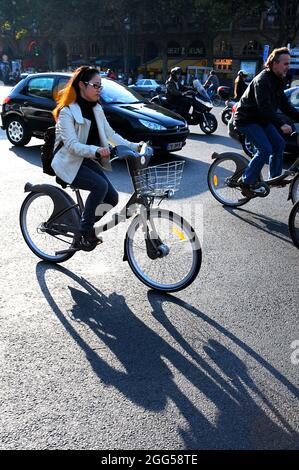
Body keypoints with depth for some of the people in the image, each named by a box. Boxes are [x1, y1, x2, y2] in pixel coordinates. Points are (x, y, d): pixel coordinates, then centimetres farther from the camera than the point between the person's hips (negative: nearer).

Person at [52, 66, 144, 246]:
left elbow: (110, 134, 4)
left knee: (112, 197, -7)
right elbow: (71, 145, -26)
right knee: (100, 185, -30)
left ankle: (88, 222, 14)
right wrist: (96, 150, -43)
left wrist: (133, 146, -10)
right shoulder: (67, 112, -16)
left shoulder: (97, 109, 6)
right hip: (70, 163, -7)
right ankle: (85, 228, -14)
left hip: (88, 160, 7)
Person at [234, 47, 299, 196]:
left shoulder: (277, 81, 7)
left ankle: (275, 178, 12)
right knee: (265, 149, -19)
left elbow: (284, 105, 9)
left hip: (261, 119, 9)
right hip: (246, 120, -9)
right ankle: (247, 182, -8)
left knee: (279, 144, 1)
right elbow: (265, 108, -31)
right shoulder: (262, 80, -22)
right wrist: (281, 124, -37)